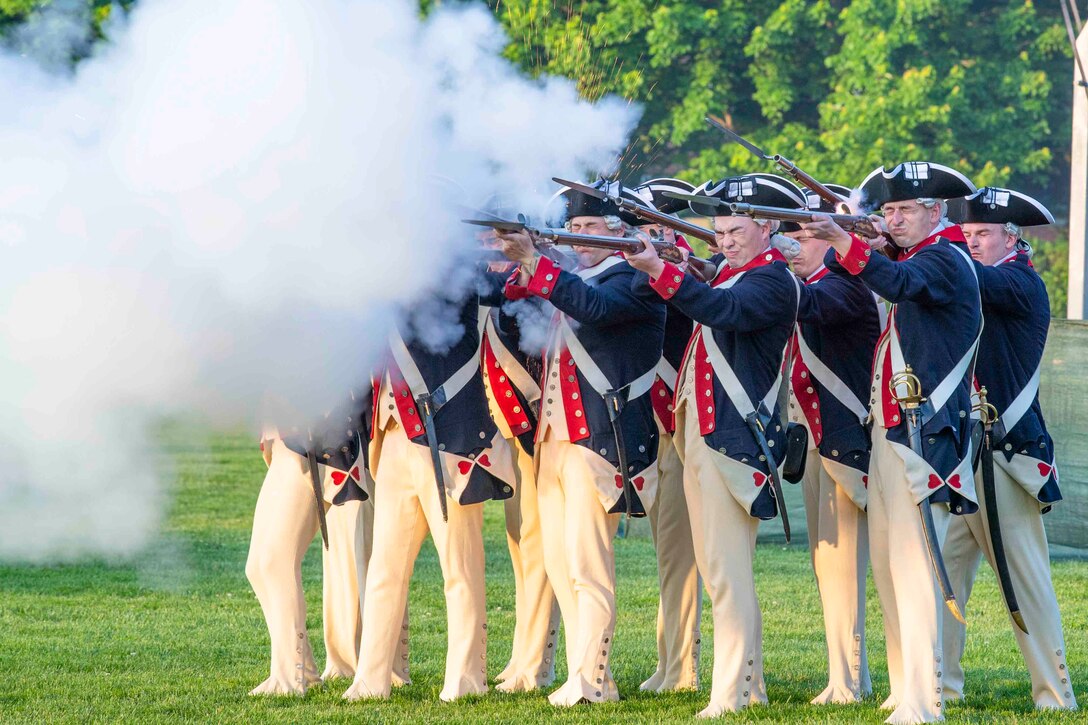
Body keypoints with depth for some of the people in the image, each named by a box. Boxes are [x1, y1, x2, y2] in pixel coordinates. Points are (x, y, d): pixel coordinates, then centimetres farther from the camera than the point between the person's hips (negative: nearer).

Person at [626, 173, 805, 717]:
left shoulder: (773, 280, -12)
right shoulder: (726, 273, 19)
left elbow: (723, 310, -30)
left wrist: (659, 270, -43)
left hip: (733, 441, -10)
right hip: (703, 437, 10)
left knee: (727, 572, -12)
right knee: (723, 569, 14)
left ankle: (731, 693, -13)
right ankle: (749, 684, 21)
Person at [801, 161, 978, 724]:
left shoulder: (945, 260, -8)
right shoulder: (909, 260, 20)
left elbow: (898, 282, -30)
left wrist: (845, 242, -42)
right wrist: (834, 256, 5)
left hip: (923, 434, -10)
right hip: (888, 433, 10)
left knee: (914, 564, -14)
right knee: (886, 562, 12)